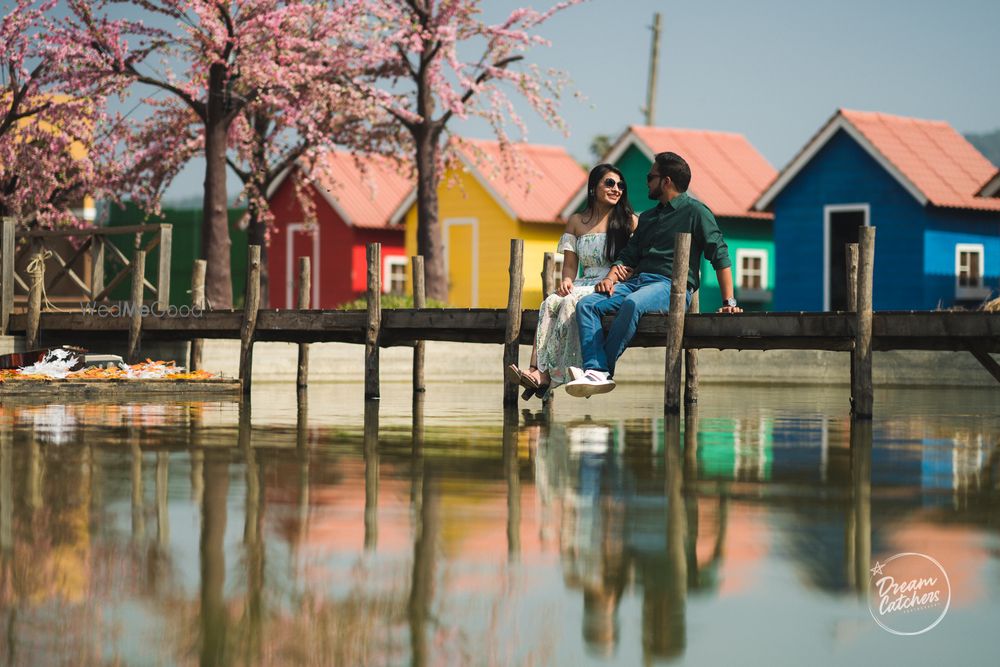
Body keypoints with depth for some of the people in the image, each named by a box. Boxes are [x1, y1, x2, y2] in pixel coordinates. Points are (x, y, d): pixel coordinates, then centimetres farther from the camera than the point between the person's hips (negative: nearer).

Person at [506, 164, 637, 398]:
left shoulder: (630, 221, 7)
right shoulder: (576, 222, 17)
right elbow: (570, 265, 16)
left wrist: (620, 270, -19)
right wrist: (566, 281, -6)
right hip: (584, 285, 4)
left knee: (571, 302, -33)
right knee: (550, 303, -29)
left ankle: (547, 376, -39)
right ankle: (536, 370, -44)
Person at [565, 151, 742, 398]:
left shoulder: (695, 211, 3)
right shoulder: (648, 217, 27)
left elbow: (720, 256, -3)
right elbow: (628, 257, 22)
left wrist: (729, 302, -14)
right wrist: (611, 278, -1)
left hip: (673, 286, -7)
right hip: (637, 281, 7)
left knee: (632, 303, -39)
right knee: (586, 304, -17)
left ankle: (602, 369, -33)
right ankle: (595, 371, -34)